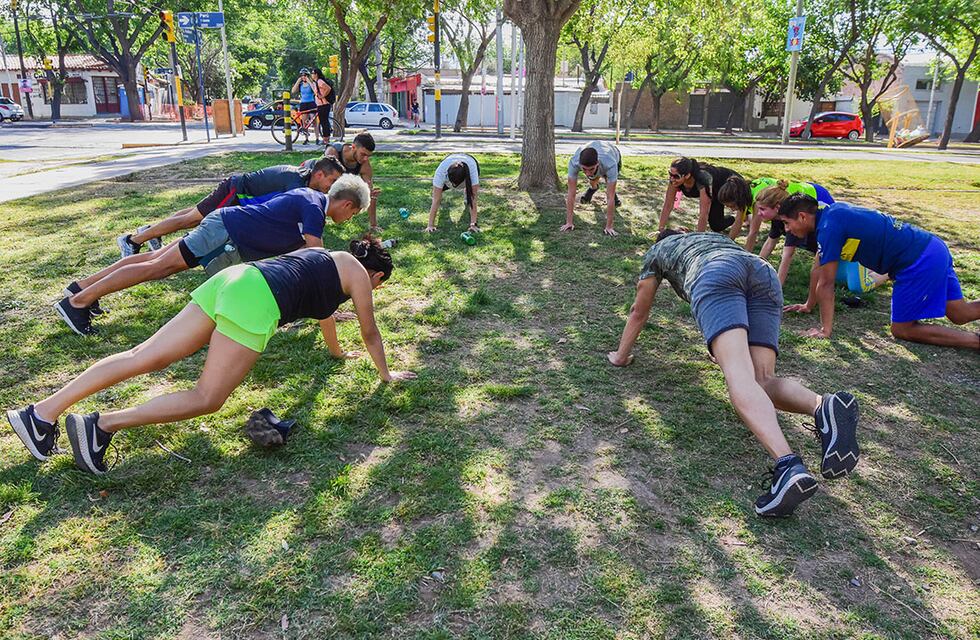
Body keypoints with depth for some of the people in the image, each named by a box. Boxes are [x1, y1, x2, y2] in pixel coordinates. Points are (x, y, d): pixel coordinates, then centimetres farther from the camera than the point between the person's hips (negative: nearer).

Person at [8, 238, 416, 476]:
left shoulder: (328, 257, 34)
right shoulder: (359, 274, 13)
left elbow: (323, 307, 49)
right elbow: (370, 334, 20)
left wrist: (337, 351, 62)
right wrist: (386, 374, 35)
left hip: (232, 279, 8)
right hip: (255, 302, -8)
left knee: (145, 357, 1)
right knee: (207, 399, -7)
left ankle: (43, 412, -2)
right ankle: (102, 424, -17)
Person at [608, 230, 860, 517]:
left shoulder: (657, 251, 37)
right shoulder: (715, 237, 49)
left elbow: (639, 312, 40)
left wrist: (621, 356, 53)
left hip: (716, 275, -5)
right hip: (765, 274, 5)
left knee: (740, 377, -23)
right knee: (761, 381, -4)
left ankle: (788, 464, -49)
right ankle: (824, 407, -38)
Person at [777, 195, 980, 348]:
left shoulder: (828, 227, -20)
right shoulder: (829, 212, 8)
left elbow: (825, 284, -16)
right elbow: (819, 265, 16)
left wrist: (825, 329, -9)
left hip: (919, 262, -9)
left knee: (902, 330, 0)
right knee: (961, 314, 17)